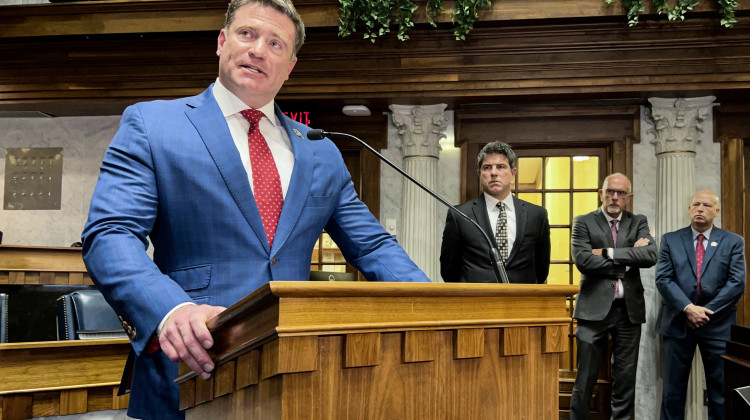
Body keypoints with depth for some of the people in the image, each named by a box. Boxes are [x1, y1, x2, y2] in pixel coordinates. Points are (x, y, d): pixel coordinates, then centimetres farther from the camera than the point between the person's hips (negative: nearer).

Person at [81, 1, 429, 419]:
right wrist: (171, 310, -28)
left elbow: (373, 246, 13)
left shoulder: (321, 152, 14)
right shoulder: (150, 124, 3)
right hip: (194, 373, -3)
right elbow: (110, 234, -9)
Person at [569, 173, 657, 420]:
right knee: (585, 379, 1)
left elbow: (651, 255, -7)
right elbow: (582, 260, -13)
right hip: (594, 308, -3)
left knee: (626, 378, 9)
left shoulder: (638, 223, 10)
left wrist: (609, 252, -13)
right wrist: (628, 257, -9)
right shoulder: (584, 223, 2)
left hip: (630, 308, 3)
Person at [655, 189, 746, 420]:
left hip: (717, 324, 0)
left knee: (721, 389, 6)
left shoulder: (733, 242, 5)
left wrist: (708, 311, -13)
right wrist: (687, 308, -16)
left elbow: (737, 283, -5)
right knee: (673, 388, 6)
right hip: (677, 323, 0)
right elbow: (663, 279, -4)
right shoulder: (670, 240, 5)